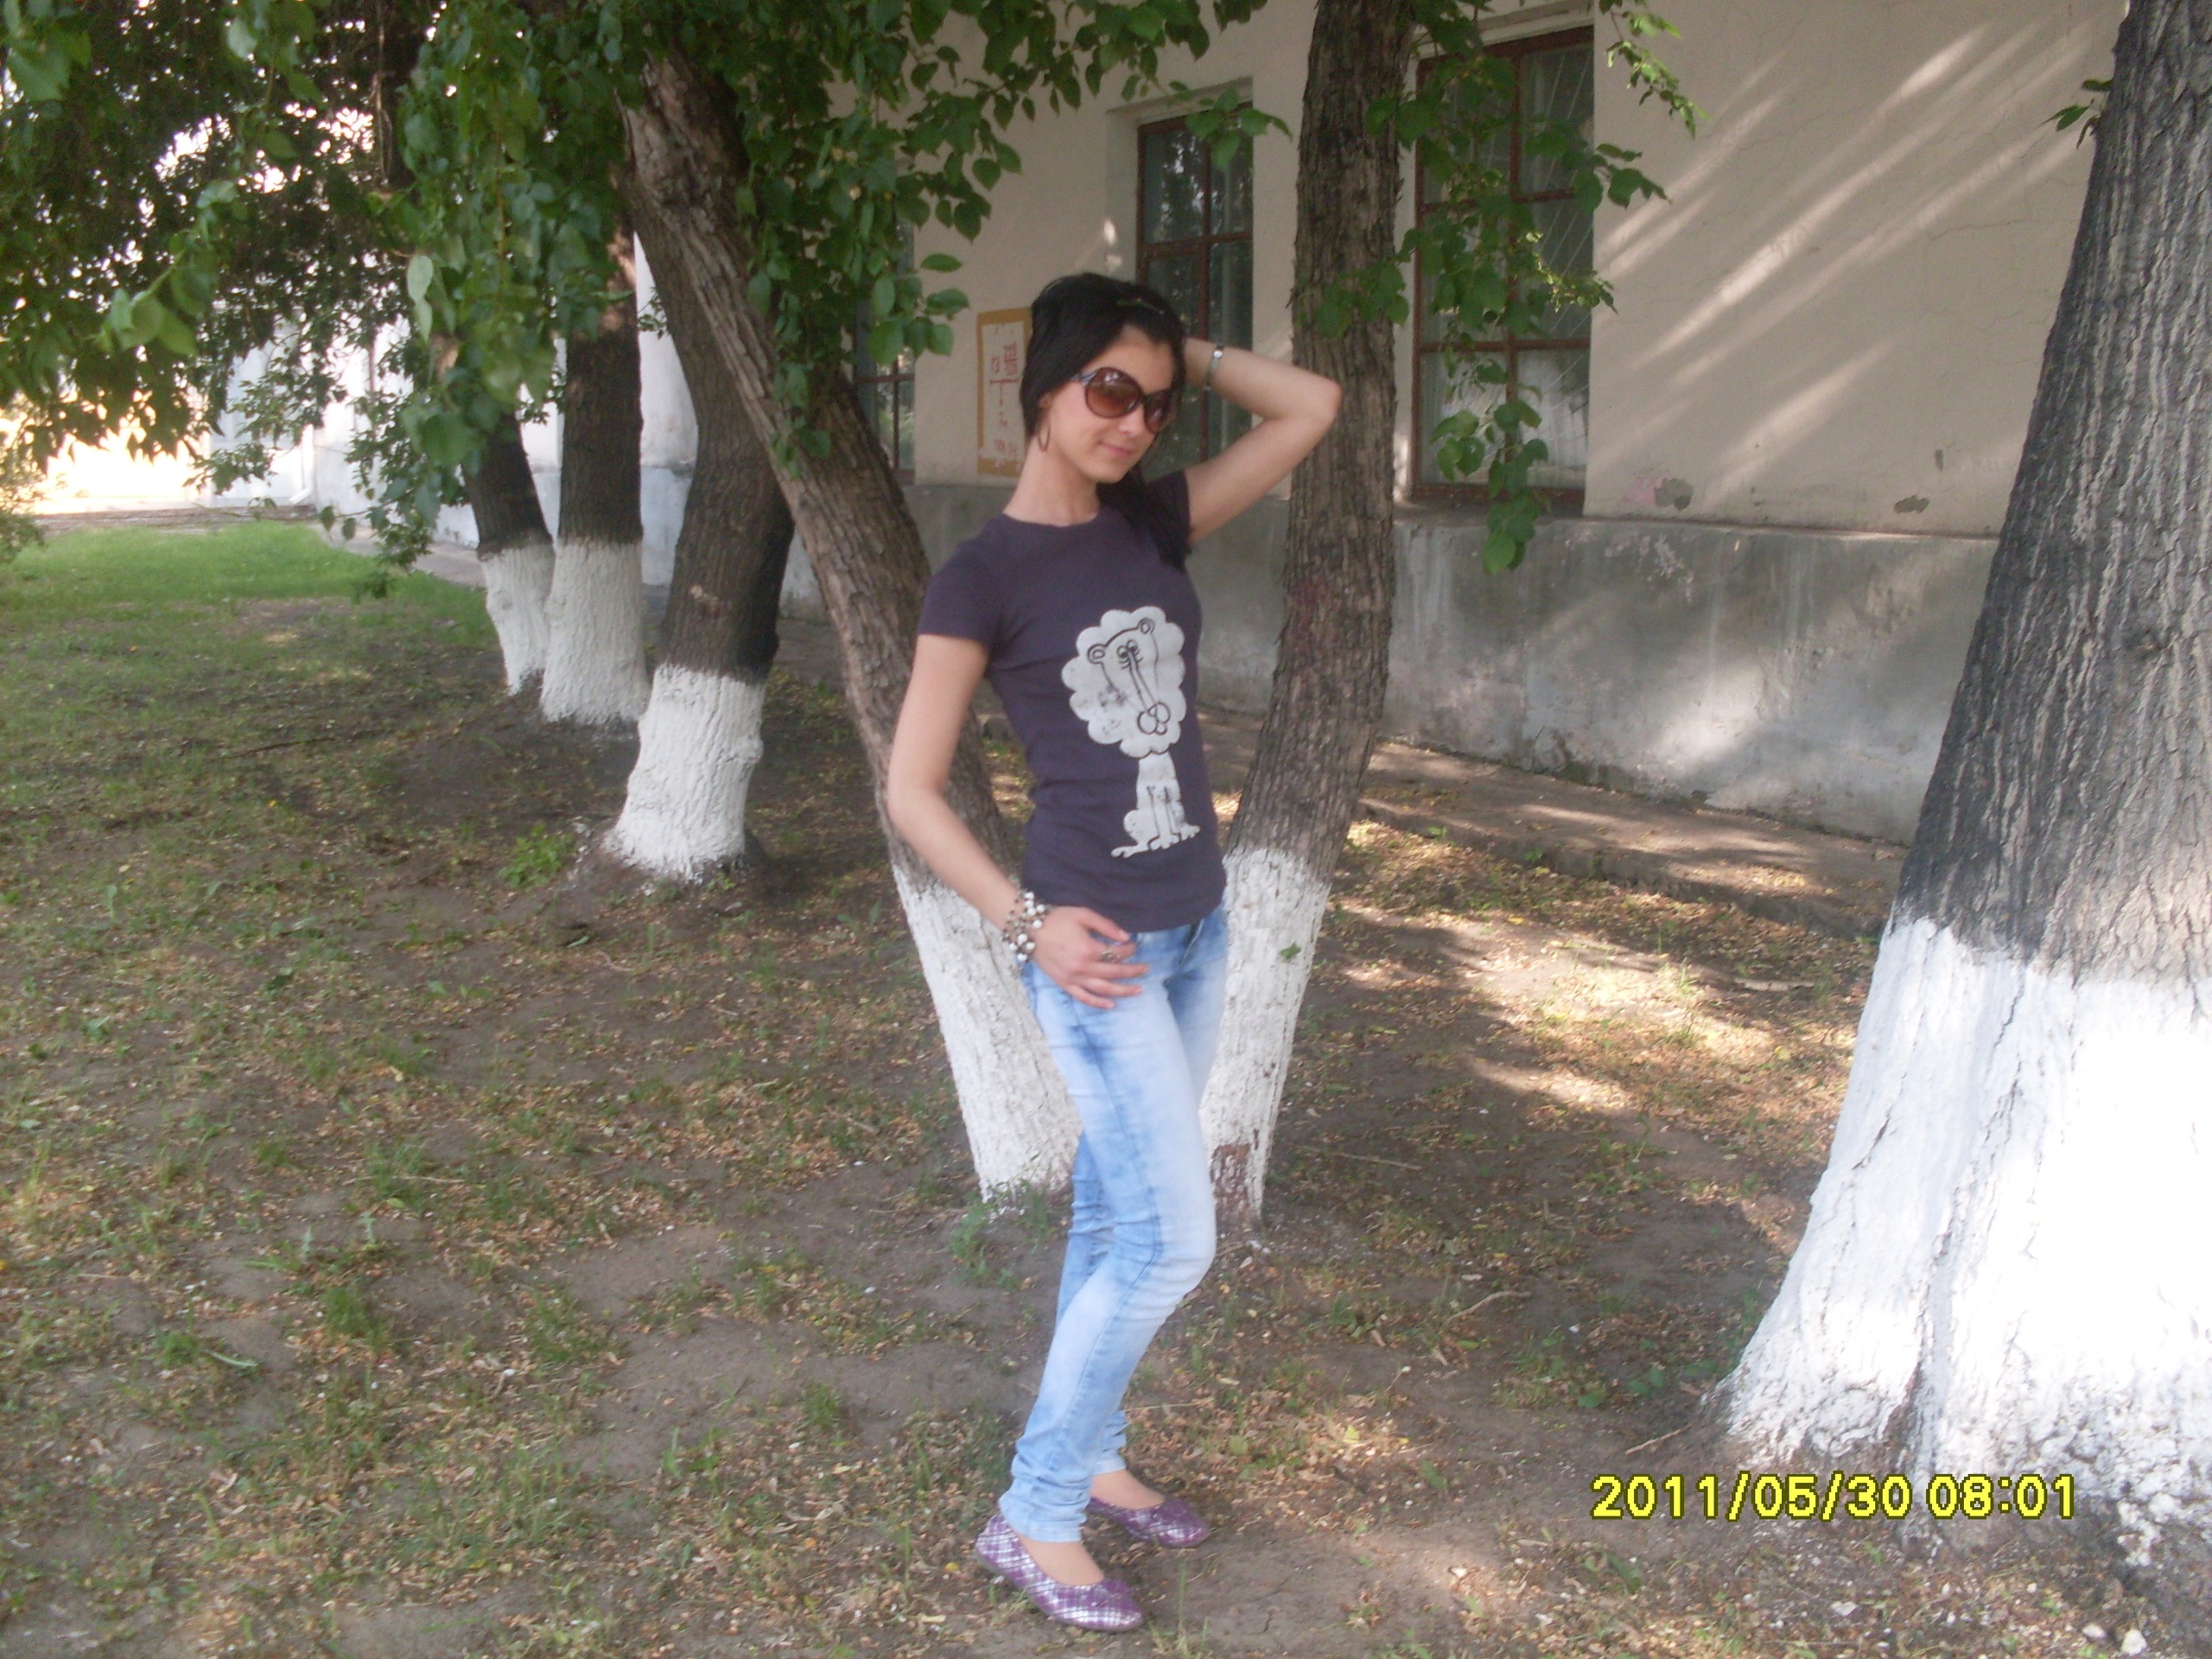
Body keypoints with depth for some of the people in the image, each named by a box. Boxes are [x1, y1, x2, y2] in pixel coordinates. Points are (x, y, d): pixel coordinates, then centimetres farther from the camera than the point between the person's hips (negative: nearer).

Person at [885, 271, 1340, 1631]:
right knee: (1172, 1243, -6)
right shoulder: (985, 576, -11)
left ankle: (1089, 1458, 35)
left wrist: (1186, 353, 3)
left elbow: (1312, 407, 6)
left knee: (1118, 1219, 17)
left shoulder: (1158, 523, 5)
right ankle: (1034, 1518, 11)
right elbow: (912, 790, -10)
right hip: (1099, 949, -6)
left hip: (1199, 931, 6)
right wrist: (1026, 921, -17)